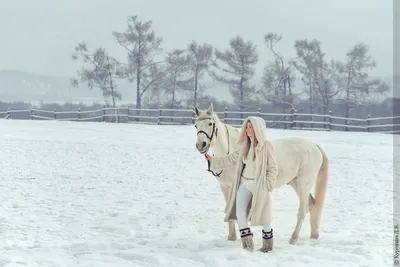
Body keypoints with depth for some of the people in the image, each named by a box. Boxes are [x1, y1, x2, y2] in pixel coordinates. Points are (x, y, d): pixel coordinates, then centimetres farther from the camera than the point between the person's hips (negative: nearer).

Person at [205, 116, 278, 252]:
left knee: (263, 214, 5)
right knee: (240, 212, -6)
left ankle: (268, 241, 25)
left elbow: (273, 169, -9)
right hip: (244, 183, 5)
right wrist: (213, 160, 7)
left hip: (259, 185, -5)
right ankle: (247, 239, 4)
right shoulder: (245, 146, 6)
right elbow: (231, 159, 12)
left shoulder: (266, 146, -12)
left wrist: (267, 186, -15)